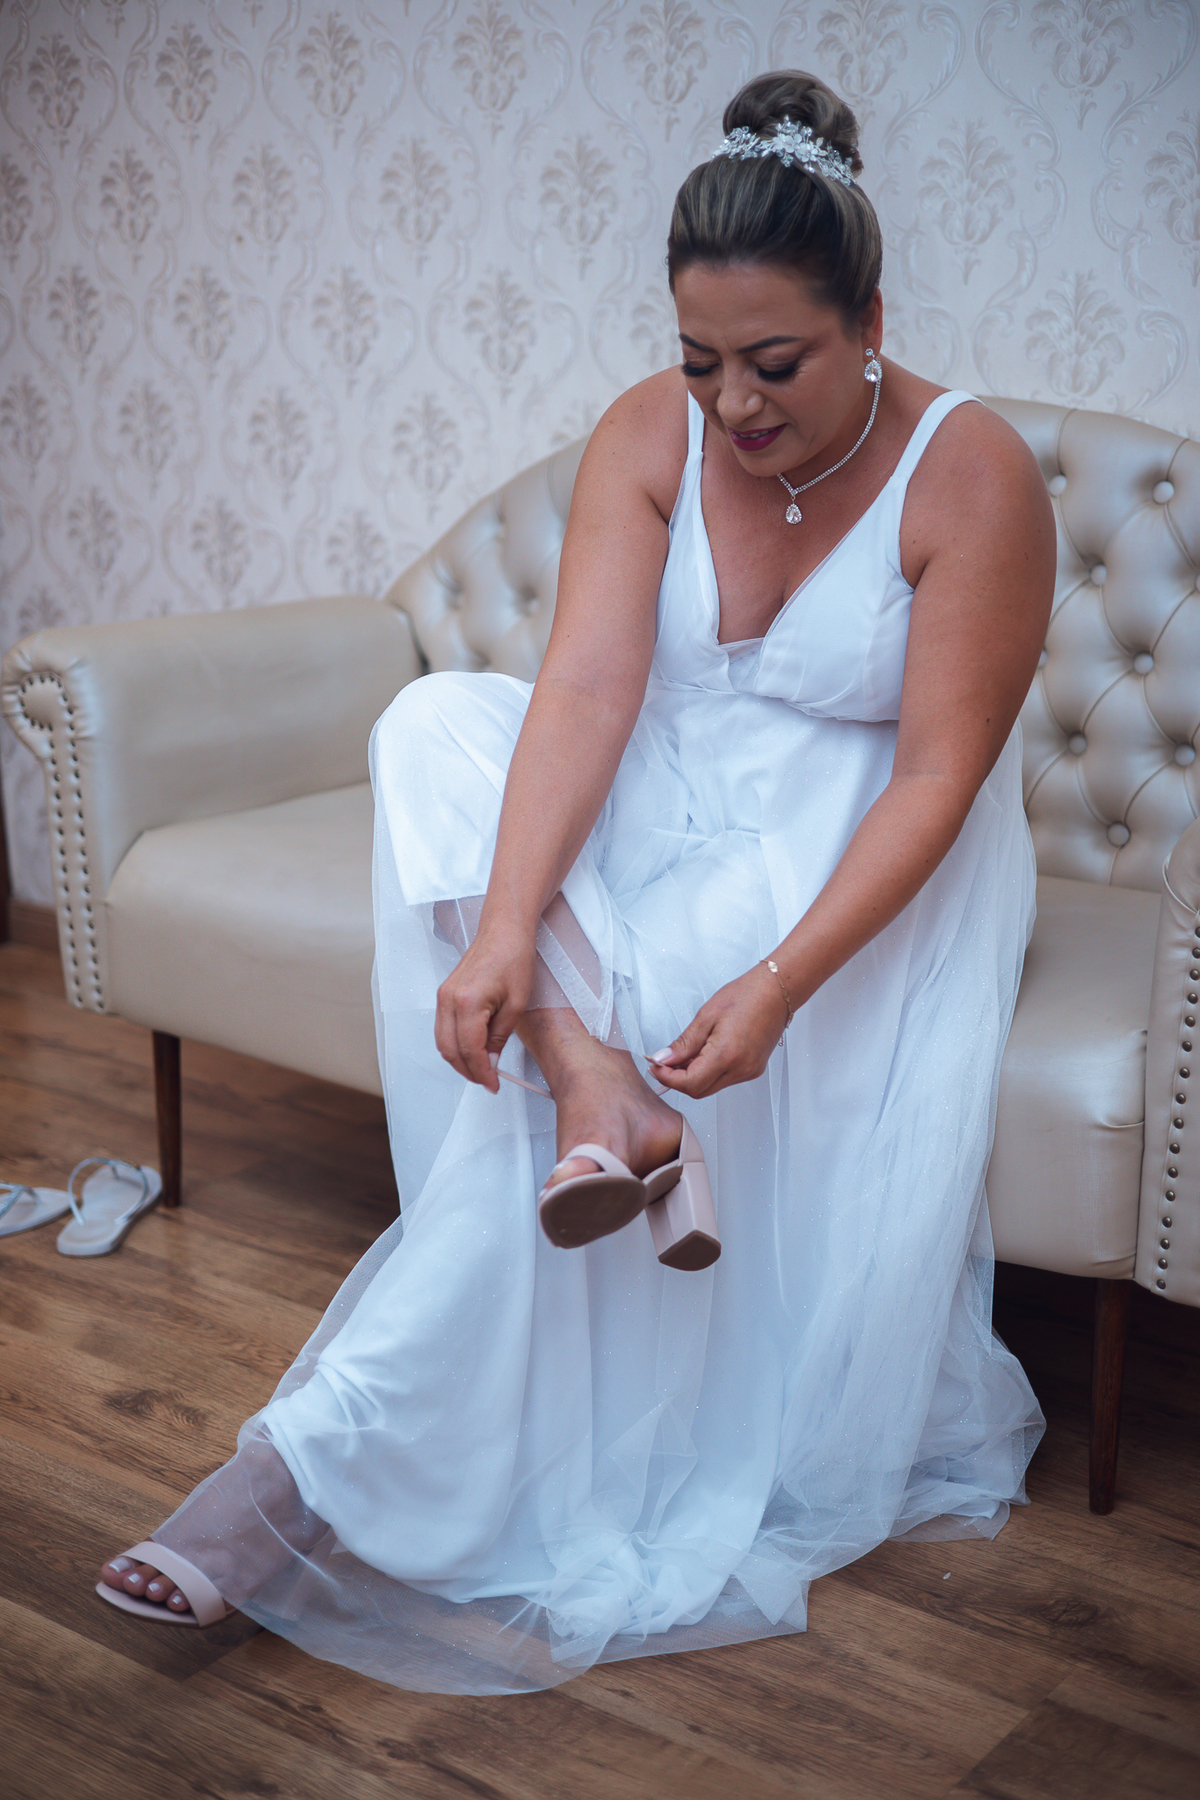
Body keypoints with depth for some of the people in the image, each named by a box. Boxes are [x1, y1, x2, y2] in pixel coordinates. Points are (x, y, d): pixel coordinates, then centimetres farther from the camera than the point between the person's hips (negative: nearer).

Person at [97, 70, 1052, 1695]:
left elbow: (940, 773, -21)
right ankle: (592, 1070, -34)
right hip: (655, 822, 5)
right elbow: (588, 686, -20)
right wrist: (503, 931, -35)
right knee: (434, 725, -21)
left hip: (864, 858, -4)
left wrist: (779, 981, -35)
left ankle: (332, 1452, -20)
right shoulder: (652, 435, -6)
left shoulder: (971, 477, -16)